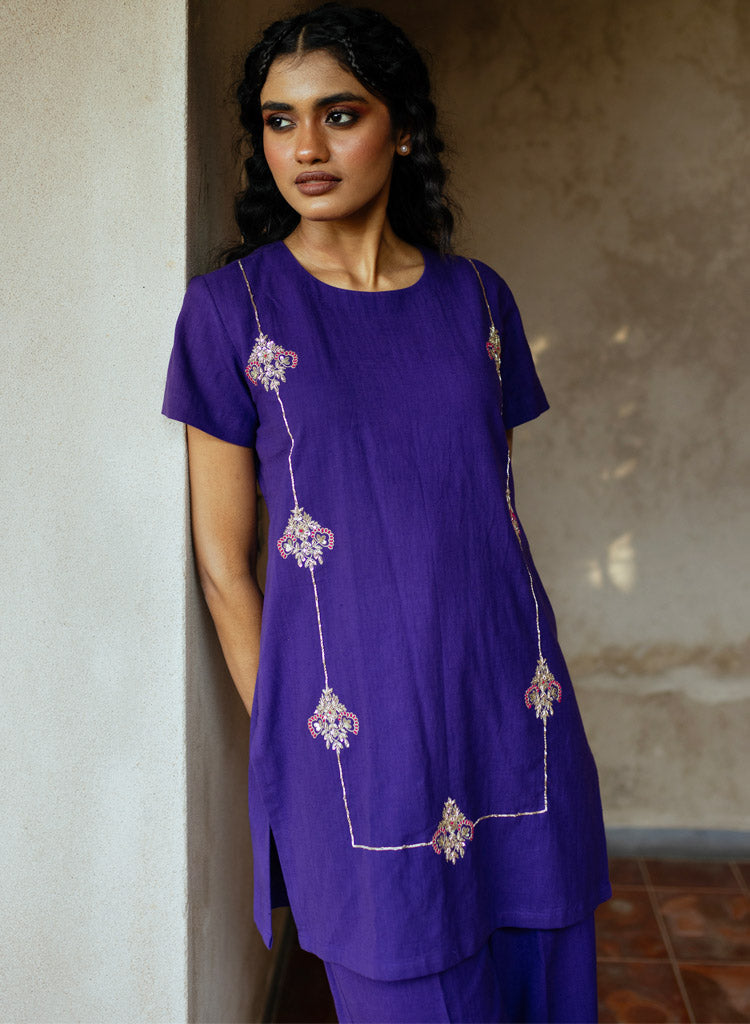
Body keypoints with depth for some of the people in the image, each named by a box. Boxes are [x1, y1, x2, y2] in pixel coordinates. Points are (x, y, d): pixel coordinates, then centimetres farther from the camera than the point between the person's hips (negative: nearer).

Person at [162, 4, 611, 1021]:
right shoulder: (234, 306, -3)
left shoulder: (476, 297, 7)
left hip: (514, 714, 4)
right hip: (361, 741, -3)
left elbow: (496, 511, 12)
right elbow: (224, 561, -2)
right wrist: (283, 738, -1)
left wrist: (530, 690, 13)